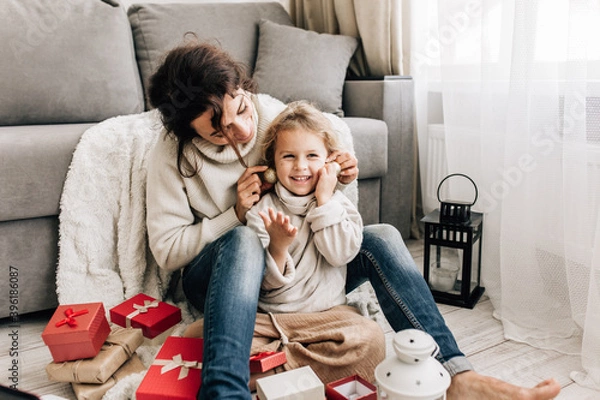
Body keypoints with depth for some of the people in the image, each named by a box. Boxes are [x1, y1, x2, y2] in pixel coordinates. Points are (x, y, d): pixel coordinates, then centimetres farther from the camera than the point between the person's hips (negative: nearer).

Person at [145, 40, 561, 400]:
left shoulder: (275, 114, -8)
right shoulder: (172, 156, -15)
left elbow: (335, 126, 12)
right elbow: (166, 249, -11)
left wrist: (345, 170, -10)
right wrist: (236, 213, -23)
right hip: (218, 276, -3)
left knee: (381, 237, -17)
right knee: (244, 240, -38)